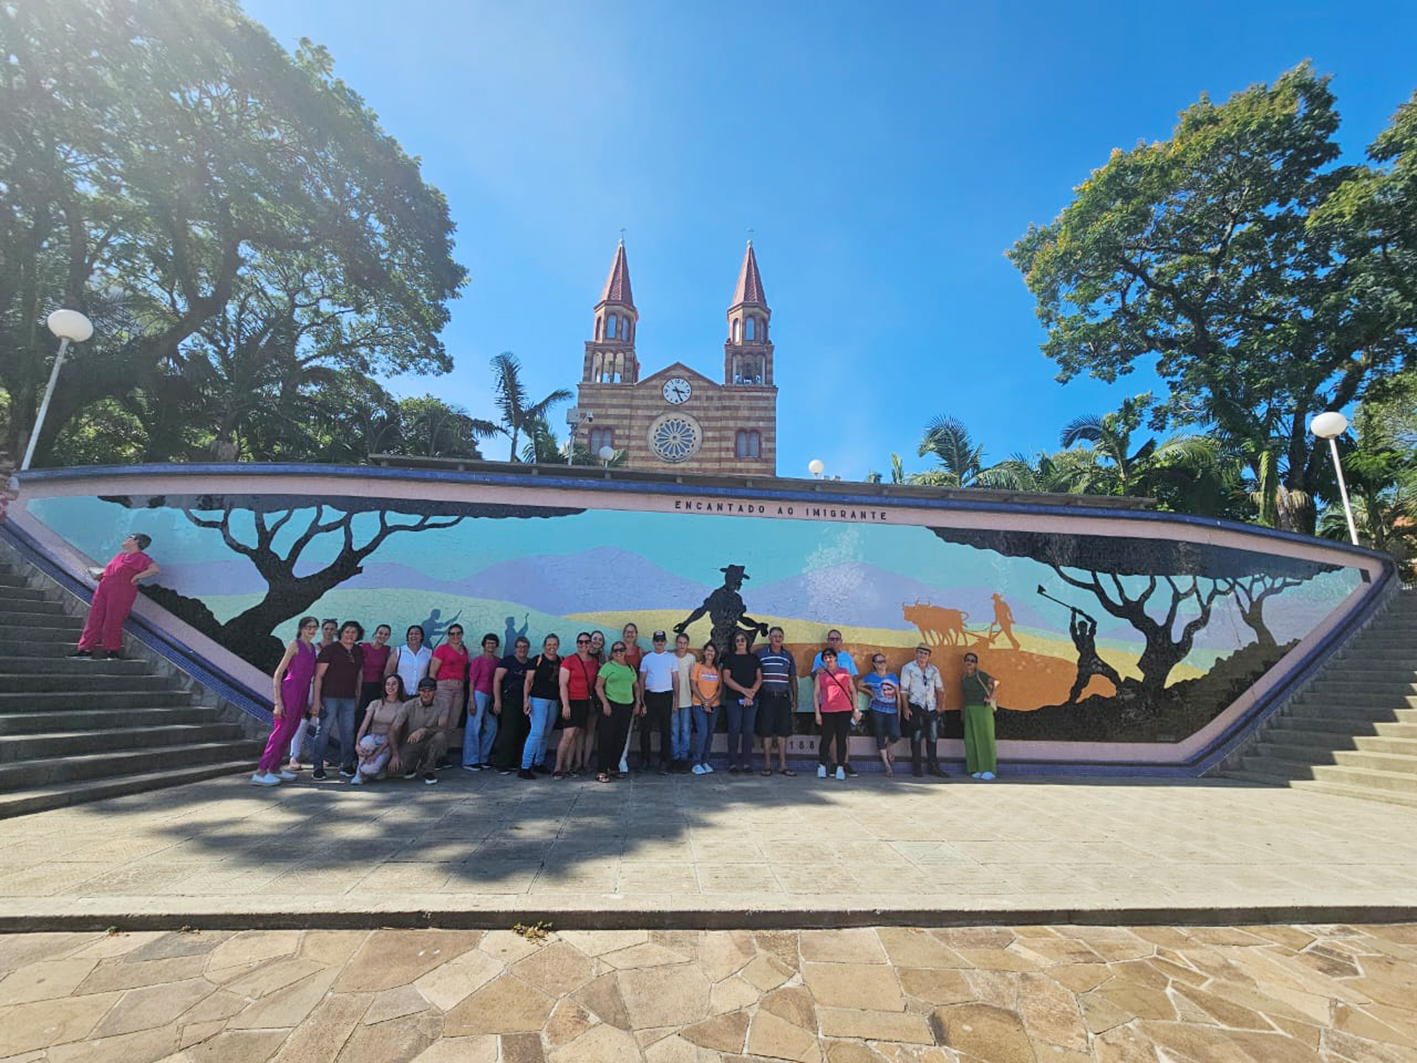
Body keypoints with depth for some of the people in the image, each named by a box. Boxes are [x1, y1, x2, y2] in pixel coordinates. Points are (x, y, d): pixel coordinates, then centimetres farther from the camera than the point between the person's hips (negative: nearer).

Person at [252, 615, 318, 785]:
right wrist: (277, 701, -15)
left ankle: (273, 769, 23)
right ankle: (260, 772, 2)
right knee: (281, 732, -5)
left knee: (289, 733, 13)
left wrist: (307, 702, 17)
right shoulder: (294, 644, -8)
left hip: (303, 693, 7)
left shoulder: (313, 647, 13)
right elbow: (278, 673, -10)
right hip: (290, 690, -7)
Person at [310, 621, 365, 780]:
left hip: (349, 699, 5)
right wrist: (316, 700, -12)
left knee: (348, 732, 7)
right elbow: (318, 676, -7)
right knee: (323, 731, -1)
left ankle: (346, 766, 18)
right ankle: (318, 768, 10)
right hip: (329, 697, -5)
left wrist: (358, 698, 15)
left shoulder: (358, 652, 12)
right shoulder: (330, 649, -5)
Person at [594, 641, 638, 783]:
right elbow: (598, 686, -6)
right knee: (607, 738, -6)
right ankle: (601, 771, -2)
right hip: (611, 705, -5)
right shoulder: (607, 666, -1)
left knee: (621, 739, 8)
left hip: (627, 706, 5)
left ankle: (613, 767, 21)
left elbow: (636, 686, 23)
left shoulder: (630, 668, 15)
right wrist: (605, 703, -14)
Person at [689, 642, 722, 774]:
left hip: (714, 706, 4)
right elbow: (694, 686, -5)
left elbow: (720, 688, 5)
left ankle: (705, 762, 18)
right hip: (699, 705, -4)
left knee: (710, 734, 7)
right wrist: (704, 702, -11)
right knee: (702, 732, -13)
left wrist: (711, 701, -9)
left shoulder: (717, 669, 8)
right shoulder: (697, 666, -1)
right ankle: (696, 763, -5)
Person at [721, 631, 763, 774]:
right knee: (734, 730, -3)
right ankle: (733, 763, 2)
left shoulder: (754, 659, 13)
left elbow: (759, 678, 7)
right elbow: (726, 678, -3)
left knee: (748, 730, 2)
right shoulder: (729, 658, 7)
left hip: (752, 700, 2)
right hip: (734, 699, -2)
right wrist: (744, 690, -11)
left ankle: (746, 762, 9)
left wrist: (752, 692, -9)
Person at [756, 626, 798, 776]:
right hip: (766, 697, -3)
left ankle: (783, 765, 12)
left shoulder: (788, 655, 12)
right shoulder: (760, 653, 3)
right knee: (767, 731, 0)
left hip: (783, 697, 3)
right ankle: (767, 765, 9)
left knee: (783, 732, 4)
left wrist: (794, 699, 12)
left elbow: (793, 679, 16)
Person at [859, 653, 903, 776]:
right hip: (877, 711, -2)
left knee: (896, 735, -13)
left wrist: (899, 712, 9)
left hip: (892, 711, 2)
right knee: (880, 737, 2)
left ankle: (887, 746, 22)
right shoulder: (871, 676, 1)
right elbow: (858, 685, 7)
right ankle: (887, 765, 14)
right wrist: (870, 693, 4)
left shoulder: (893, 676, 9)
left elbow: (898, 695, 11)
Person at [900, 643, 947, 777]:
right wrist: (905, 707, -10)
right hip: (916, 707, -4)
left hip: (931, 707, 4)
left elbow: (940, 689, 18)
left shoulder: (934, 670, 12)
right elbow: (904, 689, -4)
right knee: (916, 736, -2)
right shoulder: (908, 668, -1)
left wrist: (939, 705, 7)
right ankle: (916, 767, 6)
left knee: (933, 736, 6)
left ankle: (933, 766, 16)